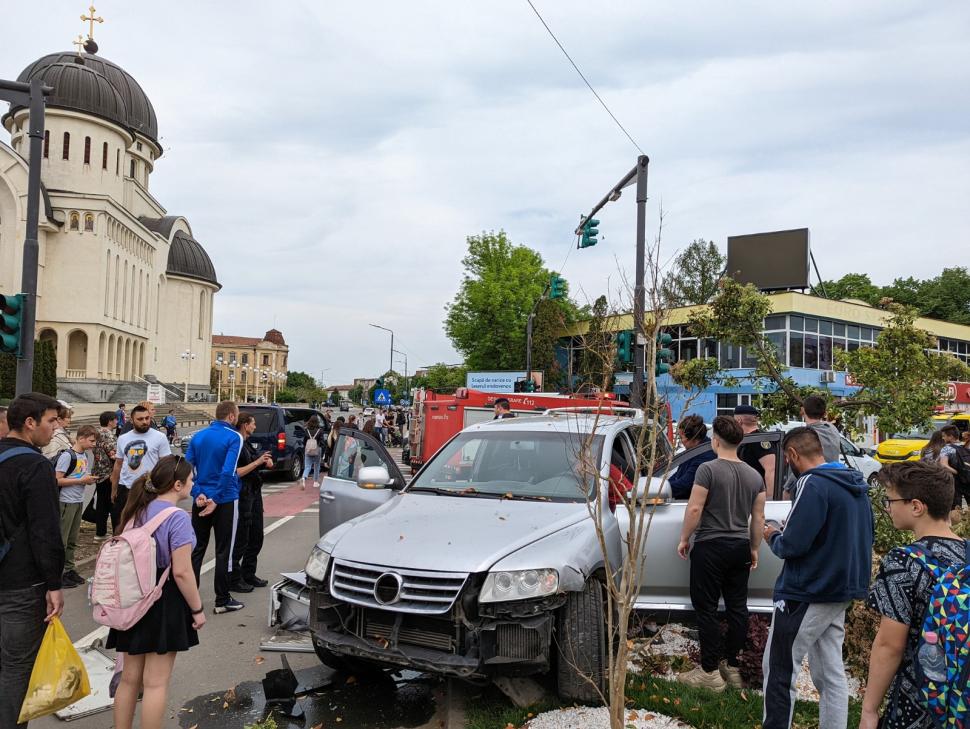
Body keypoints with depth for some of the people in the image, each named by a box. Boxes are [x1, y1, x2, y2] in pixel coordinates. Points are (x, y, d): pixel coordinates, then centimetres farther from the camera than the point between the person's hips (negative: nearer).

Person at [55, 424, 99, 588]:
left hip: (79, 501, 8)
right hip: (66, 502, -8)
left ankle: (69, 569, 23)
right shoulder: (67, 455, -14)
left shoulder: (85, 456, 9)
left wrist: (90, 480, -2)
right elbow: (57, 480, -17)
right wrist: (81, 480, -19)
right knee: (62, 540, 0)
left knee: (72, 540, 14)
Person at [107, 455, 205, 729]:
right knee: (155, 682, 4)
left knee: (130, 678, 19)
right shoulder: (176, 517, -18)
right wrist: (198, 609, -11)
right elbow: (181, 572, -21)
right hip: (164, 603, -7)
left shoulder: (137, 510, 5)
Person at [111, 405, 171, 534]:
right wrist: (113, 489, 16)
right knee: (119, 524, 14)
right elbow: (118, 465, 16)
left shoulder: (159, 437, -6)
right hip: (124, 489, 5)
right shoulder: (122, 439, 8)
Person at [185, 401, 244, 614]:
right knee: (223, 551, 4)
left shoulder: (198, 436, 6)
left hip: (201, 500, 5)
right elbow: (228, 471, -22)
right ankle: (222, 601, 12)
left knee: (197, 548, 15)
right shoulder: (234, 437, -12)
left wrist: (198, 494, -5)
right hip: (225, 501, -5)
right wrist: (216, 500, -17)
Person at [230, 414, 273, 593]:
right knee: (241, 540, -2)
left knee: (256, 538, 15)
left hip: (254, 494, 10)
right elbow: (236, 473, -23)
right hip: (243, 496, -10)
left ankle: (248, 575, 26)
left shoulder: (246, 443, 14)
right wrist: (257, 462, -22)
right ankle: (234, 579, 8)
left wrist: (264, 461, 5)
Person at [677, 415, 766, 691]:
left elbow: (694, 509, -16)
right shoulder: (754, 475, 6)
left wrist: (684, 539, -4)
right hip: (740, 548, 6)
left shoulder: (708, 469, -14)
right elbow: (758, 518, 10)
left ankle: (710, 672, 4)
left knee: (707, 609, 0)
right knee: (737, 607, 12)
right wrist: (754, 549, 19)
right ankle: (732, 667, 20)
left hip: (711, 547, -6)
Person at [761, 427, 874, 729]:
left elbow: (792, 545, -24)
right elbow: (865, 536, 20)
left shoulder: (813, 484, -19)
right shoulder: (856, 485, 9)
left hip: (806, 595, -9)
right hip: (839, 592, 9)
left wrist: (773, 536, -1)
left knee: (779, 671, 2)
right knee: (831, 674, 14)